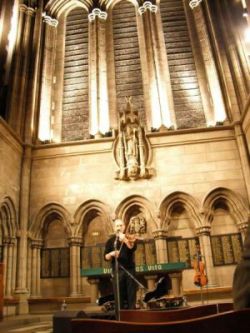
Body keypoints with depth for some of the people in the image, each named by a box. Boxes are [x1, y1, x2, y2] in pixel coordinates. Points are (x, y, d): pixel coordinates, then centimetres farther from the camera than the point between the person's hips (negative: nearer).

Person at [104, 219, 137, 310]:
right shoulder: (111, 241, 8)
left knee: (131, 295, 1)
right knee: (119, 296, 0)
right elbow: (106, 257, 4)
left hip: (130, 269, 0)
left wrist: (125, 240, -30)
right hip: (117, 271, 0)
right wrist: (111, 254, -16)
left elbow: (133, 248, -14)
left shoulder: (129, 238, 7)